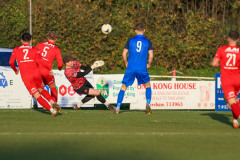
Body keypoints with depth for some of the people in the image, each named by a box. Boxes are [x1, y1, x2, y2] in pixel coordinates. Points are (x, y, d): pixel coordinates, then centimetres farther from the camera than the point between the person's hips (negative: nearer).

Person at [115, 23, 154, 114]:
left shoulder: (130, 41, 6)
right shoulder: (148, 42, 4)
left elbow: (124, 54, 3)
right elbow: (151, 56, -3)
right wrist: (148, 64, 14)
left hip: (131, 68, 0)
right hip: (142, 69, 0)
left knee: (124, 87, 9)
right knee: (148, 85, 20)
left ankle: (118, 107, 0)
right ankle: (148, 103, -1)